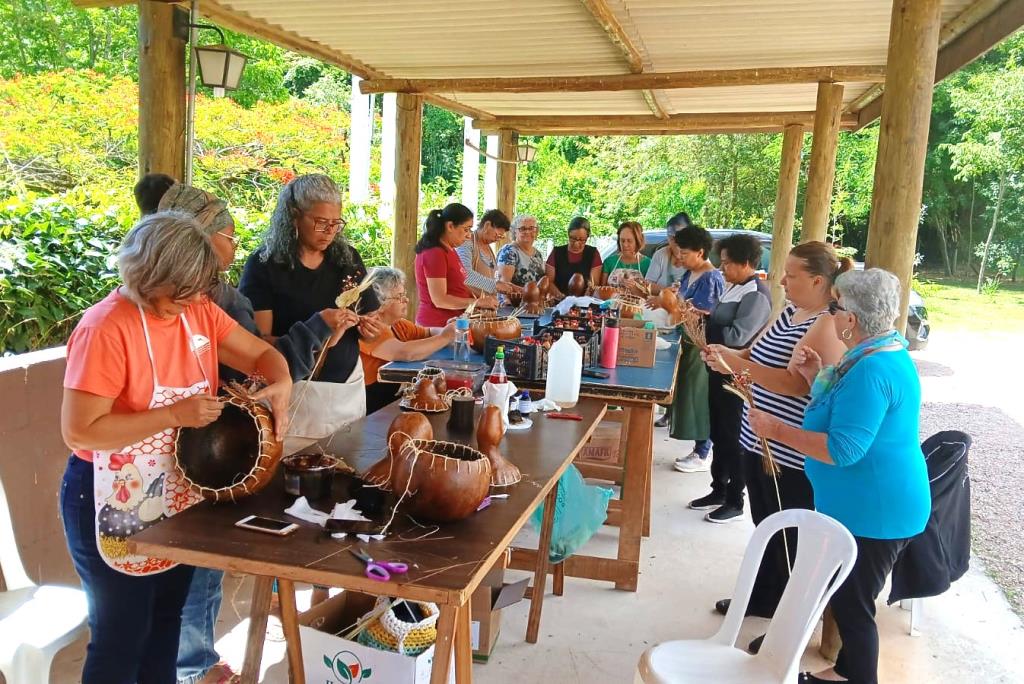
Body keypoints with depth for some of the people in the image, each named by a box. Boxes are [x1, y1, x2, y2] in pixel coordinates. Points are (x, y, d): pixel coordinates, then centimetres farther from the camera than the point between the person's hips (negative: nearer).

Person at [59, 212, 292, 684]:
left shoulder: (198, 310, -3)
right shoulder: (106, 328, -24)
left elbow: (262, 355, 4)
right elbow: (79, 432, -26)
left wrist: (281, 385, -18)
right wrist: (174, 415, -29)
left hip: (180, 495, 7)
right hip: (115, 505, -7)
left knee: (166, 619, 24)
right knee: (121, 638, 10)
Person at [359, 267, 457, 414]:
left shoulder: (399, 325, 10)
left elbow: (429, 333, 20)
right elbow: (406, 353, -28)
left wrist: (449, 329, -3)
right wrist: (445, 337, -16)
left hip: (400, 398, 8)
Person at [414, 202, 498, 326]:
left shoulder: (449, 250, 15)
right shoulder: (435, 253, -16)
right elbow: (440, 300, -20)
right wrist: (478, 302, -16)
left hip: (450, 323, 9)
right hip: (438, 324, -9)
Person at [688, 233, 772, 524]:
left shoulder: (757, 295, -19)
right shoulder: (733, 288, 11)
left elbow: (736, 337, -26)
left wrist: (701, 327, -17)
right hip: (720, 371, 9)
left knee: (733, 437, 2)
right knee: (718, 434, 18)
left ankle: (735, 502, 16)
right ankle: (719, 490, 32)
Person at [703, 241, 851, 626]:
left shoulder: (828, 325, -20)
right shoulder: (789, 313, 9)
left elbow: (795, 384, -28)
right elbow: (758, 358, 15)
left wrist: (736, 365, -30)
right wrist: (726, 354, -6)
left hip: (792, 455, -9)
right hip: (759, 442, 9)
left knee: (792, 538, 6)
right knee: (765, 527, 21)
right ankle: (764, 598, 39)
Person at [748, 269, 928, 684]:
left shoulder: (872, 370, -27)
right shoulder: (883, 351, 7)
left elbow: (842, 449, -30)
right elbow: (851, 411, 17)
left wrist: (777, 429, -23)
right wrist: (817, 377, 4)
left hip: (873, 512, -11)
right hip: (865, 505, 11)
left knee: (852, 605, 6)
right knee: (846, 599, 24)